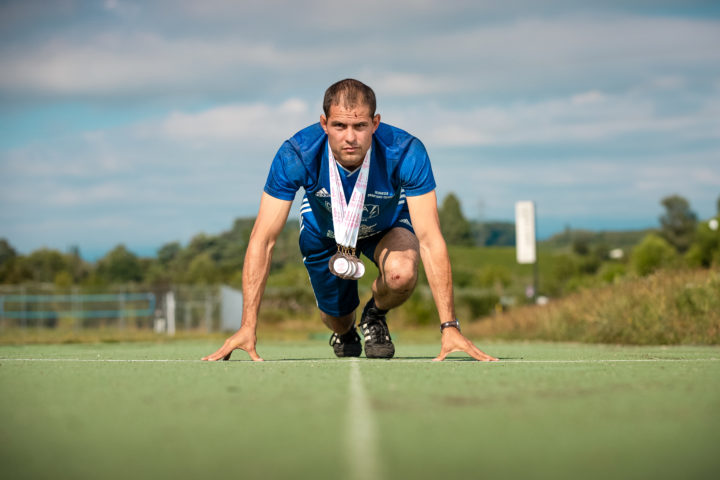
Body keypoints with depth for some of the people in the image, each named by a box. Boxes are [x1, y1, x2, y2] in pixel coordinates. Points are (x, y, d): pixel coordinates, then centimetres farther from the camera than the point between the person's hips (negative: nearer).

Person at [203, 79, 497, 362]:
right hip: (324, 230, 1)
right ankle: (344, 332, 49)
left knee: (402, 274, -32)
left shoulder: (407, 153, -38)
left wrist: (449, 326, -43)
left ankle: (375, 315, 4)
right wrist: (248, 327, -38)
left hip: (388, 226, -1)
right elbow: (262, 240, -32)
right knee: (336, 318, 9)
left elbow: (430, 240, -37)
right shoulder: (294, 156, -36)